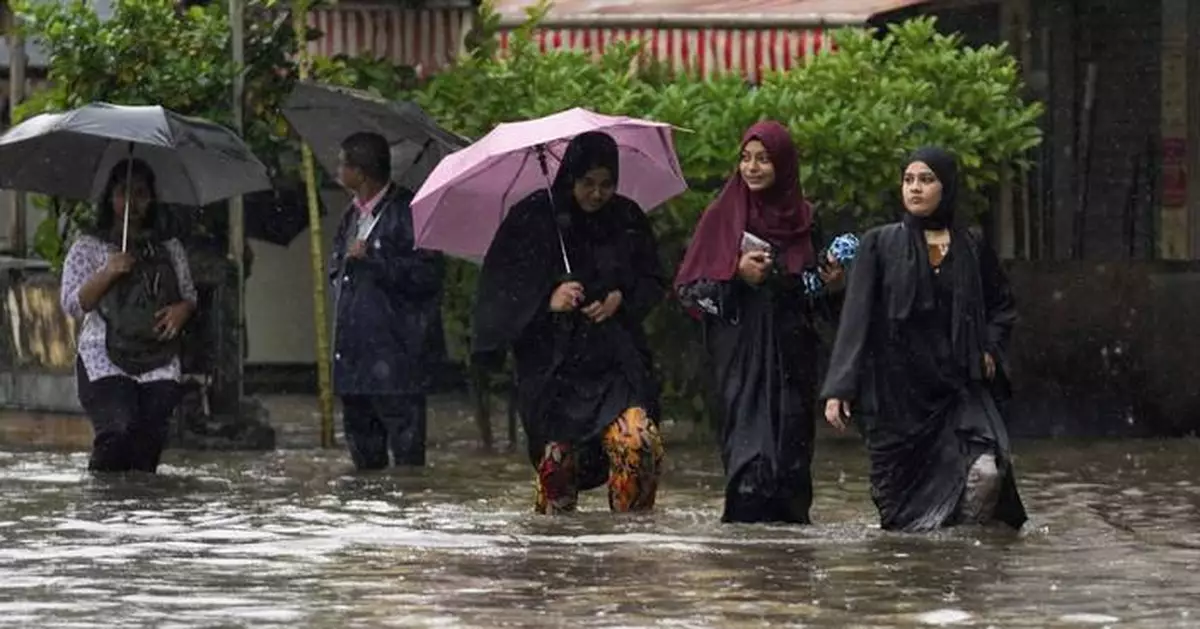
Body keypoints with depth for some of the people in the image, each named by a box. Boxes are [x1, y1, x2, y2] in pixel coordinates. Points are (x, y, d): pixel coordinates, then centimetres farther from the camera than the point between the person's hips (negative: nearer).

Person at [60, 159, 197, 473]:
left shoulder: (170, 249, 19)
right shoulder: (88, 247, 10)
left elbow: (189, 296, 22)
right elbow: (72, 304, 2)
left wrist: (182, 310, -2)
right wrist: (109, 272, -12)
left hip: (159, 363, 3)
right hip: (104, 361, -3)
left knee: (152, 435, -14)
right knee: (119, 430, -23)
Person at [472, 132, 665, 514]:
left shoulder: (628, 220, 7)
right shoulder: (533, 219, -1)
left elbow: (653, 283, 14)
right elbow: (499, 289, -1)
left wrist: (621, 298, -6)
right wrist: (548, 300, -17)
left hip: (616, 357, 2)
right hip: (552, 364, -2)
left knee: (639, 445, -17)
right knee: (557, 460, -4)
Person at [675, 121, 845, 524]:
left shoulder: (803, 219, 10)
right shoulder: (722, 217, 3)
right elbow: (689, 286, 1)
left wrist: (829, 281, -2)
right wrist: (736, 274, -13)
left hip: (791, 351, 3)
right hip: (741, 350, -3)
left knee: (791, 442, -1)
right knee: (749, 439, -12)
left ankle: (789, 518, 4)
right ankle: (747, 517, -12)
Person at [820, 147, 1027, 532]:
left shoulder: (971, 250, 9)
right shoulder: (881, 245, 3)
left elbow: (1002, 306, 25)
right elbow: (856, 316, -2)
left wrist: (989, 349, 6)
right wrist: (839, 388, -10)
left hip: (958, 387, 1)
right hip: (898, 390, -1)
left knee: (986, 470, -22)